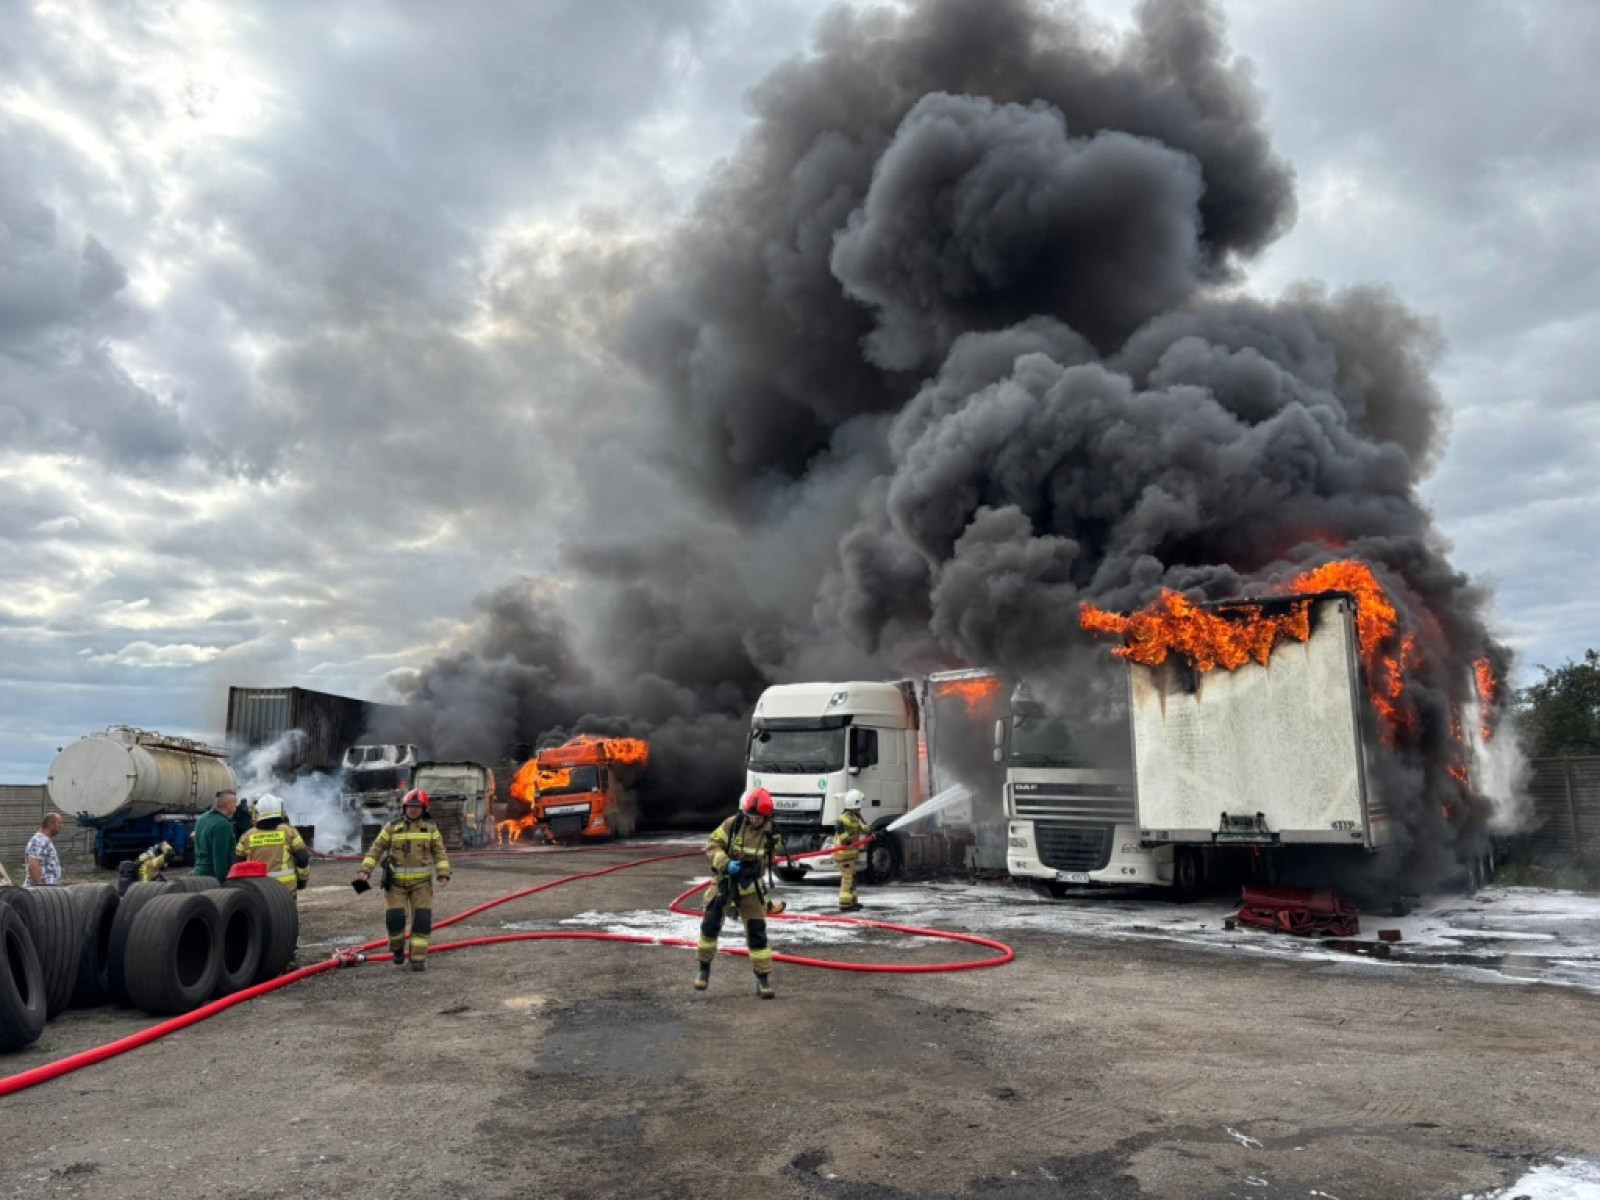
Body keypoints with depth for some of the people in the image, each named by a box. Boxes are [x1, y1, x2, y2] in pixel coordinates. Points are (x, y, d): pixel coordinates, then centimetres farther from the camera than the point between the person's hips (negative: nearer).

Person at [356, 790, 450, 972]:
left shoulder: (430, 828, 3)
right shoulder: (392, 828, 1)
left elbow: (440, 853, 1)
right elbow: (376, 850, 2)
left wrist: (443, 874, -11)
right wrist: (365, 871, -9)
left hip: (421, 883, 1)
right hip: (396, 882, 0)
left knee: (422, 920, -3)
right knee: (394, 919, -6)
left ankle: (419, 958, 7)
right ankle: (398, 950, 22)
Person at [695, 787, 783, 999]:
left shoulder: (771, 834, -8)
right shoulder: (733, 824, -13)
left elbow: (766, 862, 3)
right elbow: (712, 845, -11)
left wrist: (751, 872, -11)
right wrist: (726, 864, -25)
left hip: (749, 886, 0)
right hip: (724, 882, 0)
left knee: (757, 932, -4)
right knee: (710, 925, 1)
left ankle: (763, 978, 5)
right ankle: (704, 968, 24)